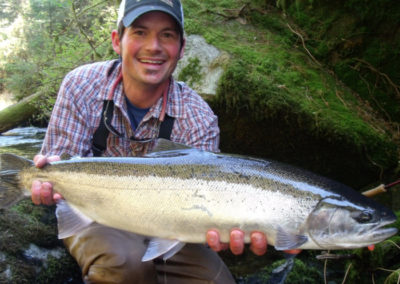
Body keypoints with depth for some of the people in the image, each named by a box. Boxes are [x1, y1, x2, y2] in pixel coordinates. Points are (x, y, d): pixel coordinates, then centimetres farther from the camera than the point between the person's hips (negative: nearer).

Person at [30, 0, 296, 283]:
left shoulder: (199, 119, -17)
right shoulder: (82, 86, -16)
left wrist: (216, 228, -45)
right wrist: (51, 182, -38)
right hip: (93, 215, -2)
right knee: (125, 261, -34)